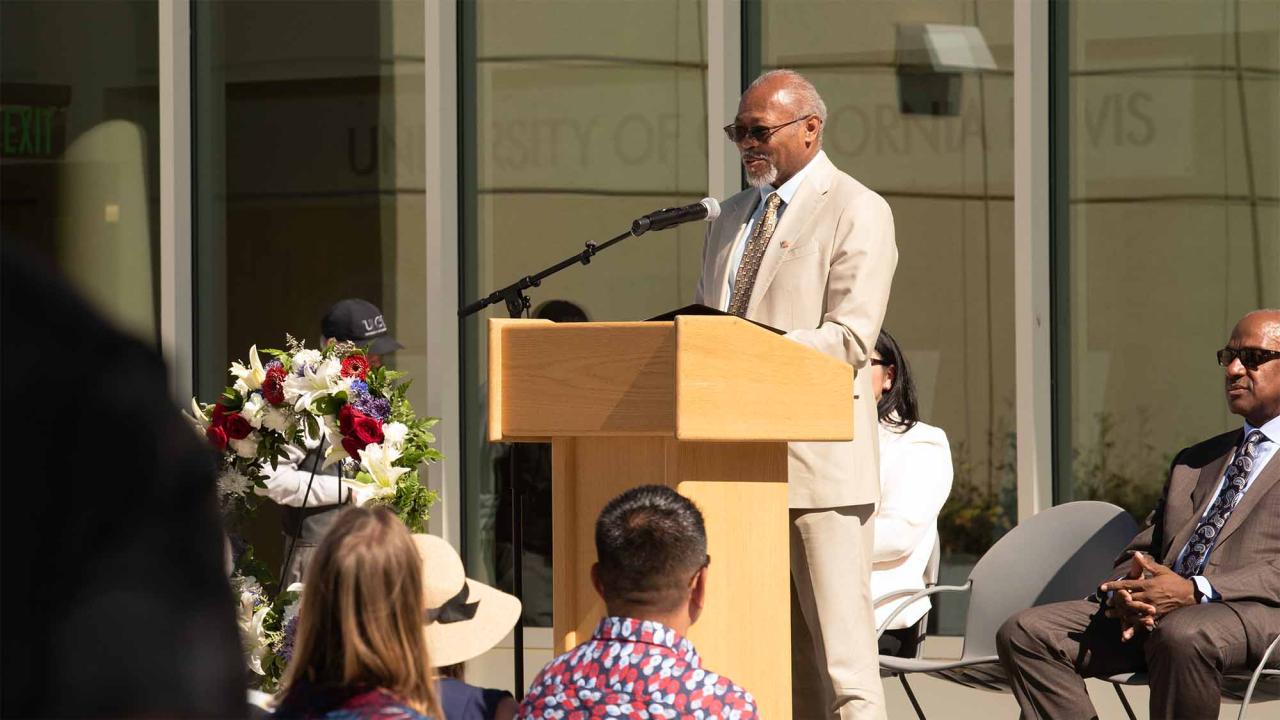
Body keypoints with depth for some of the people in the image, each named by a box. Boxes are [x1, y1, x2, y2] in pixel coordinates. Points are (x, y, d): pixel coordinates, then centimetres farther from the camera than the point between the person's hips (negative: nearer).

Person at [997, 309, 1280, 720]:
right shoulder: (1194, 461, 32)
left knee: (1182, 634, -41)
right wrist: (1126, 592, -2)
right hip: (1152, 612, 7)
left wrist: (1197, 591, -19)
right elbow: (1141, 550, 24)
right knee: (1023, 633, -15)